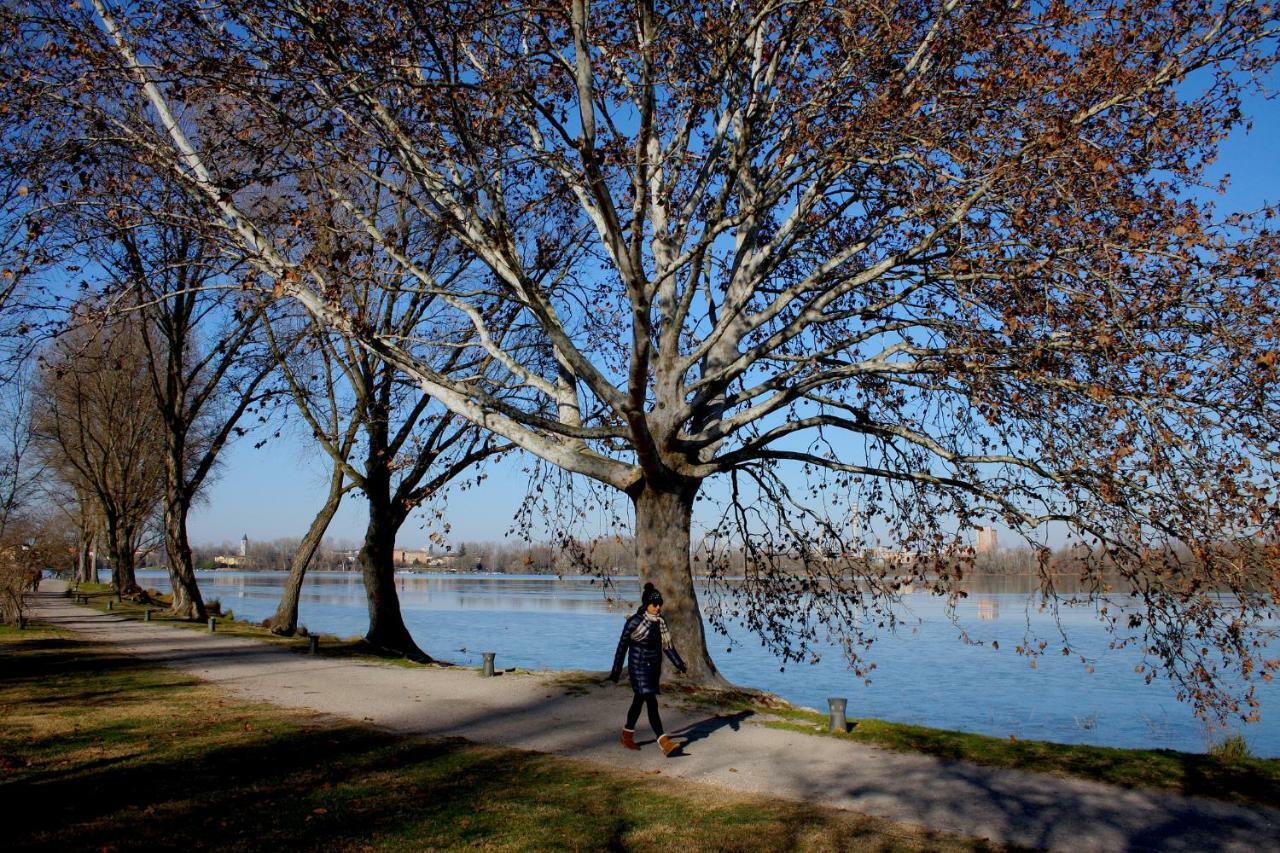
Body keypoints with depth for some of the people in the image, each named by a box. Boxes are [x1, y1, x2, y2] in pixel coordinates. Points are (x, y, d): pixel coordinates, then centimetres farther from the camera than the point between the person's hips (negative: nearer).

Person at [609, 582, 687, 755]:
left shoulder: (659, 621, 5)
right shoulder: (635, 621, -13)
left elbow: (666, 644, 11)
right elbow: (622, 646, -8)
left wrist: (679, 663, 3)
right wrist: (616, 671, -6)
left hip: (654, 667, 7)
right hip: (639, 667, -7)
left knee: (639, 701, 18)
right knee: (652, 703, -13)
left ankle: (627, 735, 34)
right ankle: (664, 742, -17)